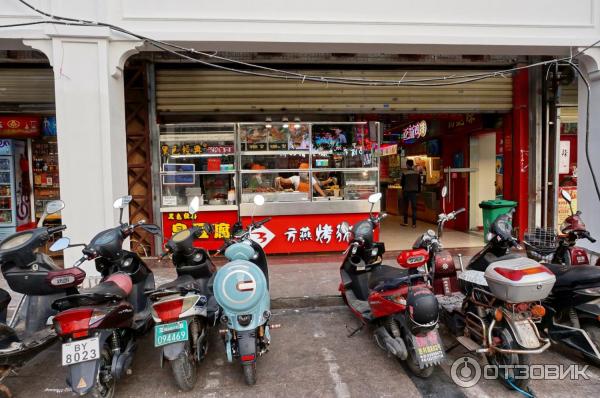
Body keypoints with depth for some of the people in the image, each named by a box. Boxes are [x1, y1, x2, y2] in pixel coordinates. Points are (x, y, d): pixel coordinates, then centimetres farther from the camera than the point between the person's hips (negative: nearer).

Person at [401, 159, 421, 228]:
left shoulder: (404, 173, -13)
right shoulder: (417, 173, -3)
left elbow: (401, 183, -6)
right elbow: (419, 183, 3)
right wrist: (418, 190, 14)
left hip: (406, 191, -2)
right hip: (414, 191, 2)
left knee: (405, 207, 11)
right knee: (414, 208, 4)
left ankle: (405, 222, 17)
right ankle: (414, 224, 2)